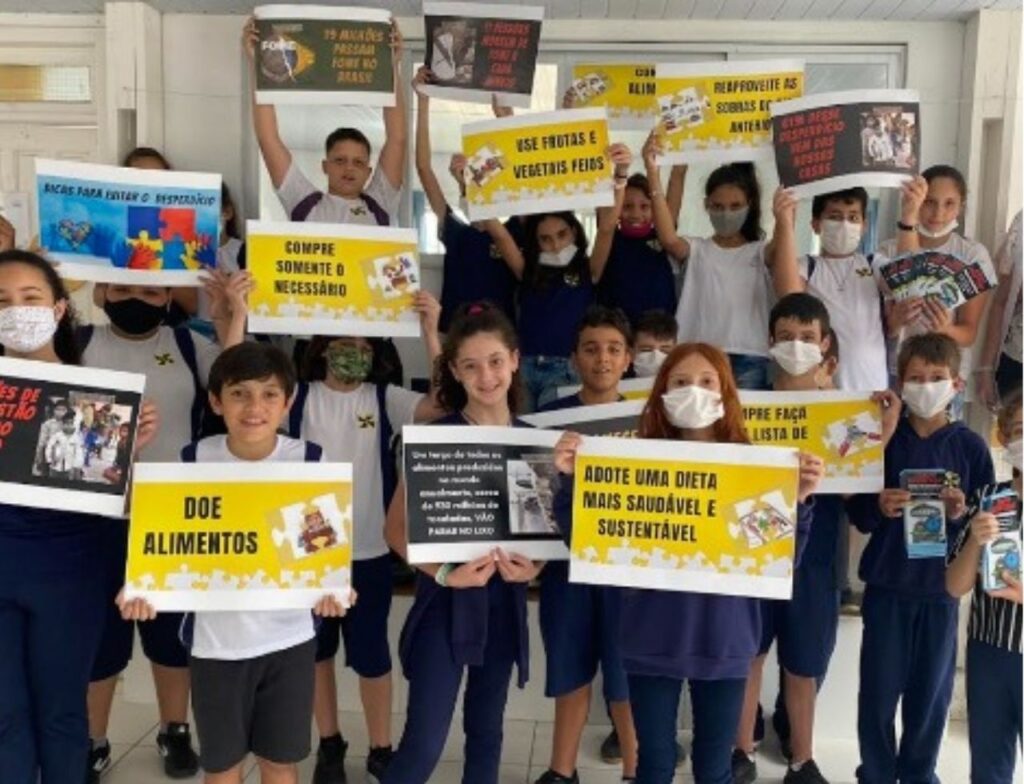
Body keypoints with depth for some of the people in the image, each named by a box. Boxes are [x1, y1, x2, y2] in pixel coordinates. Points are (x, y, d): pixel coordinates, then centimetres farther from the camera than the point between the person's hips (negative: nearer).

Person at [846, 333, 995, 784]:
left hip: (942, 588, 1)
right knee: (878, 692, 7)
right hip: (887, 586, -1)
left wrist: (961, 515, -18)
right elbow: (857, 513, -2)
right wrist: (879, 507, -23)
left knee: (931, 694, 12)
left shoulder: (971, 448, -1)